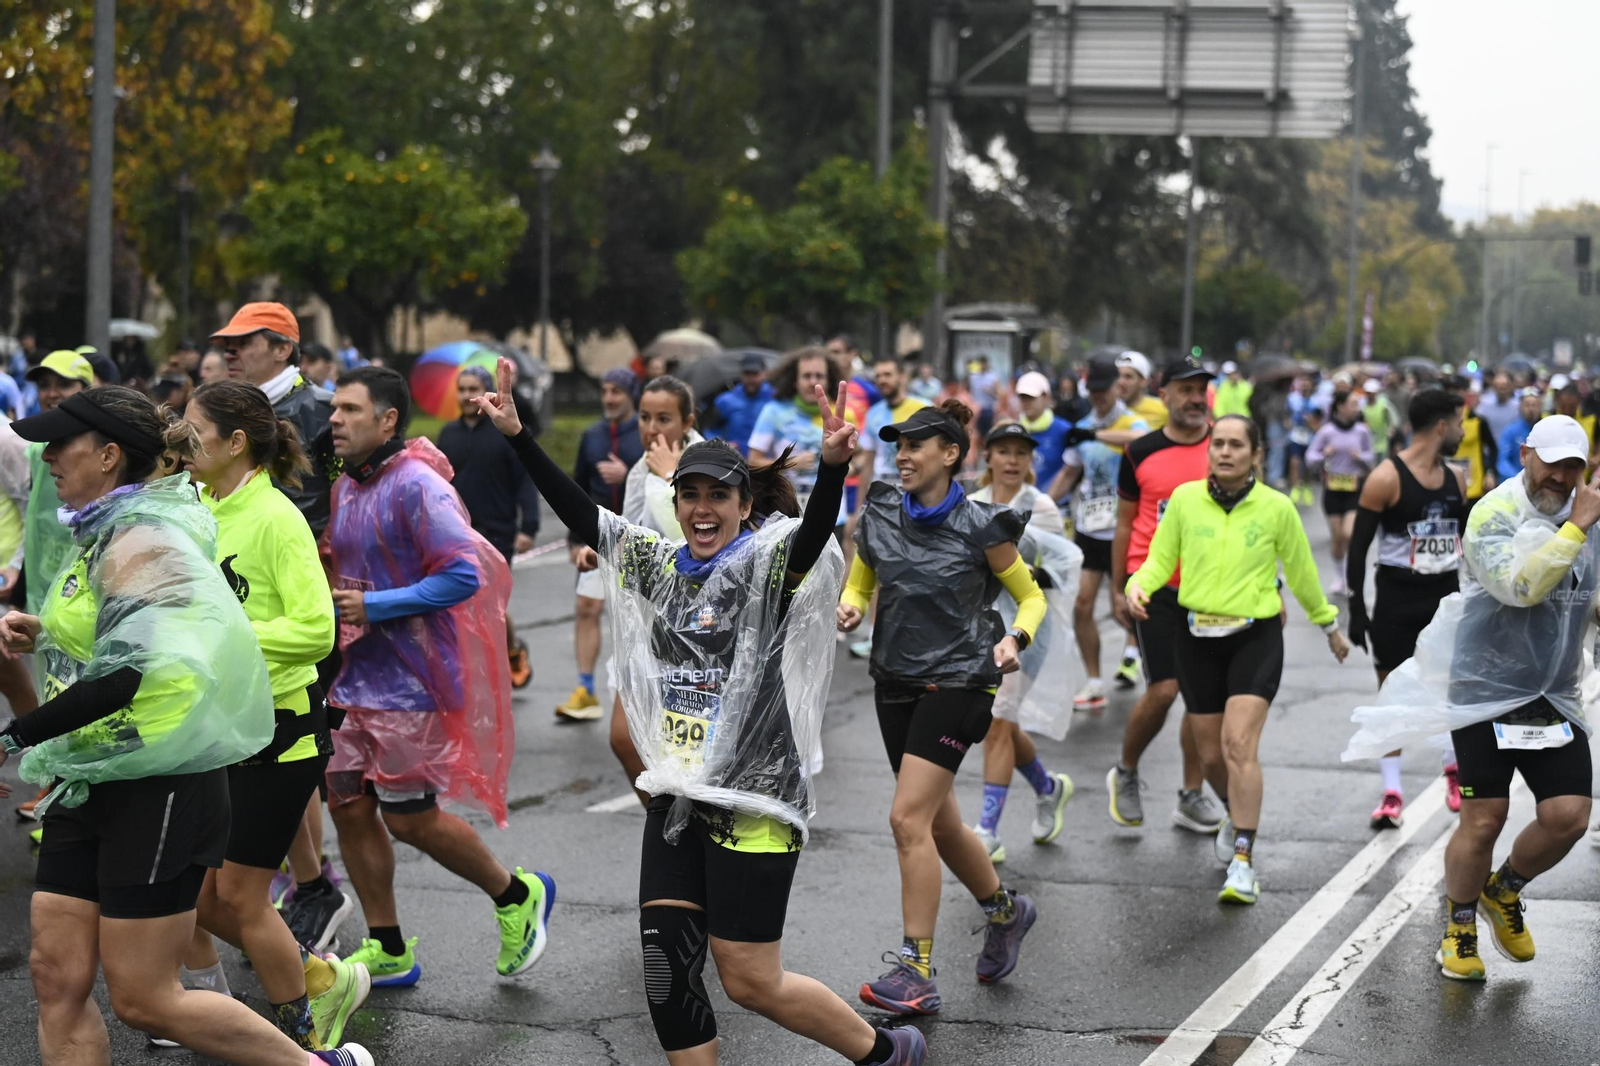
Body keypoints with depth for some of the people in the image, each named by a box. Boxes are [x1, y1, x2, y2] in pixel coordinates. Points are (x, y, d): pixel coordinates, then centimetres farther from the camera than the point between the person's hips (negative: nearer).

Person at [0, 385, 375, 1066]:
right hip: (88, 785, 9)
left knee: (142, 998, -2)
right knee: (57, 979, 5)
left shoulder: (141, 542, -17)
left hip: (154, 788, -9)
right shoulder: (105, 534, 13)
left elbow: (135, 670, -29)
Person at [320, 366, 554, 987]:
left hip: (408, 680, -8)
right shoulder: (346, 488, 10)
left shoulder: (416, 487, -17)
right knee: (348, 806, 8)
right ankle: (388, 952, 20)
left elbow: (463, 576, -24)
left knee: (410, 819, -3)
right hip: (355, 675, 9)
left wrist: (374, 605, -22)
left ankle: (518, 897, 20)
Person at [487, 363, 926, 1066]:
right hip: (677, 794, 7)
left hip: (753, 801, -7)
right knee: (665, 967, 2)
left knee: (750, 981, -2)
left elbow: (814, 531, -30)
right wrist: (518, 435, 3)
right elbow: (579, 513, 11)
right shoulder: (659, 563, 9)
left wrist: (833, 465, -49)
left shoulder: (768, 563, -10)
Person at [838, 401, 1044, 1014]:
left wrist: (1015, 638, -17)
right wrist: (850, 608, -6)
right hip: (896, 682, 6)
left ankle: (916, 972, -11)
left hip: (957, 683, -6)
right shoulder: (879, 516, 3)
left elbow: (1031, 596, 2)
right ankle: (1004, 910, 42)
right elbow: (860, 584, 17)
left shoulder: (980, 527, -10)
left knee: (908, 818, -16)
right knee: (939, 824, 15)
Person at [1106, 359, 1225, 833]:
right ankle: (1125, 773, 15)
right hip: (1154, 586, -2)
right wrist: (1117, 590, 3)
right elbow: (1125, 523, 6)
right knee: (1164, 688, -9)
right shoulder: (1141, 453, 0)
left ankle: (1192, 796, 15)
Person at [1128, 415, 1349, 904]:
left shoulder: (1276, 507, -3)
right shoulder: (1184, 499, 1)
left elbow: (1301, 571, 10)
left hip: (1256, 637, -3)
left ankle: (1243, 864, -18)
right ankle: (1236, 815, 43)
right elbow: (1161, 558, 7)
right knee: (1211, 754, 9)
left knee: (1239, 745, -19)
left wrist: (1329, 625, 21)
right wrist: (1138, 586, -15)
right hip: (1198, 637, 3)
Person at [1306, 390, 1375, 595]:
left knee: (1349, 534, -14)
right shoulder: (1327, 432, -4)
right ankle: (1338, 577, 26)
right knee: (1337, 537, 5)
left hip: (1356, 489, 0)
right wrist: (1324, 455, -19)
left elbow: (1371, 459, 10)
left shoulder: (1362, 431, -1)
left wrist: (1361, 457, -11)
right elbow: (1310, 457, 0)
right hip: (1333, 488, 0)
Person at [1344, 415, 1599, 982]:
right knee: (1483, 821, -2)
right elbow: (1520, 585, -29)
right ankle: (1459, 927, 20)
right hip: (1486, 690, -5)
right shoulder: (1495, 514, -13)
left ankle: (1503, 892, 25)